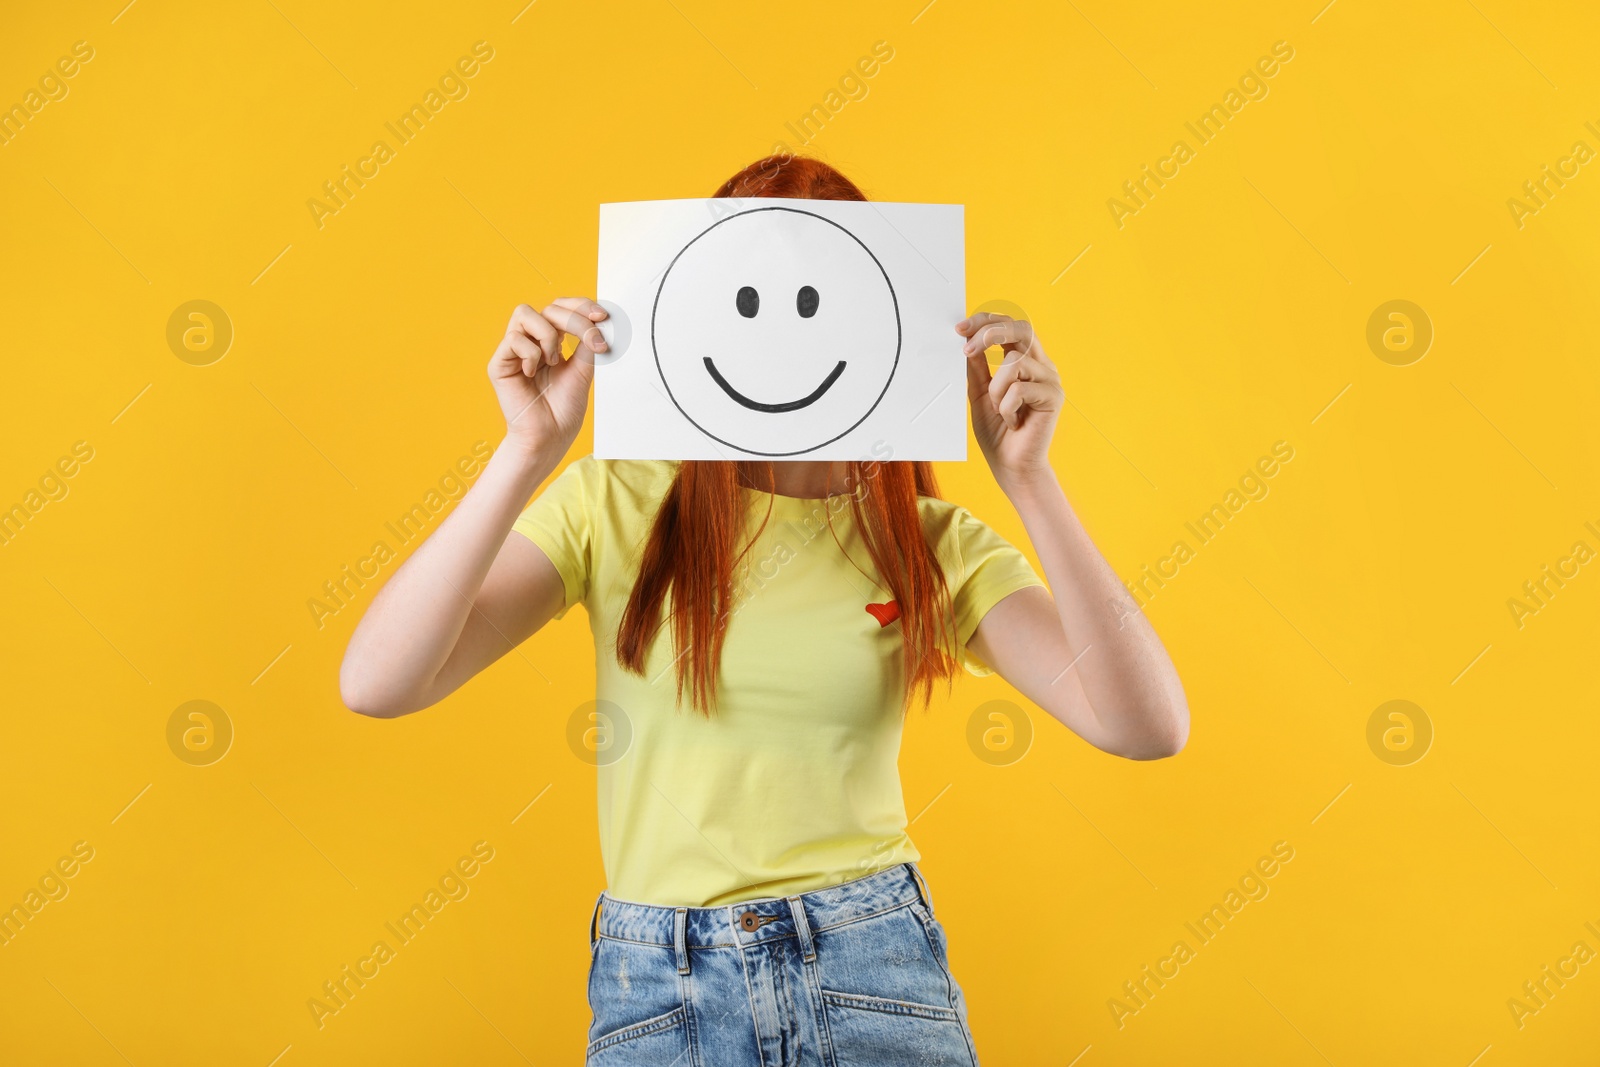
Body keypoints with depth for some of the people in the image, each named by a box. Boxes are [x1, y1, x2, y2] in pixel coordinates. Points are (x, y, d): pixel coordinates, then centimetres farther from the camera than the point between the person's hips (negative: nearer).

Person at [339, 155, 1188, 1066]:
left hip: (874, 983, 0)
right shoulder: (615, 503, -5)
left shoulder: (934, 543, -3)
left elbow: (1147, 726, -14)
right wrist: (529, 454, -22)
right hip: (656, 993, 0)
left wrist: (1028, 478, -22)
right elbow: (376, 683, -14)